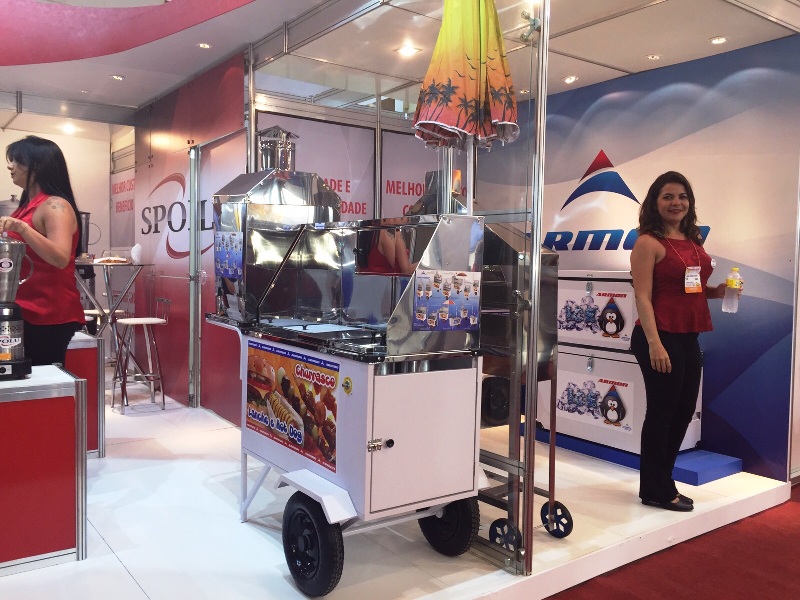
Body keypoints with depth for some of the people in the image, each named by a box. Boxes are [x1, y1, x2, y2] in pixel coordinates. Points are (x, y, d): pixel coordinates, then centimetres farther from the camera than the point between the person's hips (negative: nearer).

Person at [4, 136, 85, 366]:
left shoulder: (55, 206, -11)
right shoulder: (28, 205, 16)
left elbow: (61, 258, -27)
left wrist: (22, 228, -34)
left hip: (49, 316, -9)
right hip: (27, 312, 9)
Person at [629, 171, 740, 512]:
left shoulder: (693, 242, 13)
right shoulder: (649, 243, -10)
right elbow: (643, 297, -16)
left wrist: (719, 291, 4)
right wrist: (654, 343, -24)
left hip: (689, 338, 8)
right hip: (661, 337, -8)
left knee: (684, 411, 15)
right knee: (661, 412, 1)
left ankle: (661, 482, 31)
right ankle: (655, 491, 17)